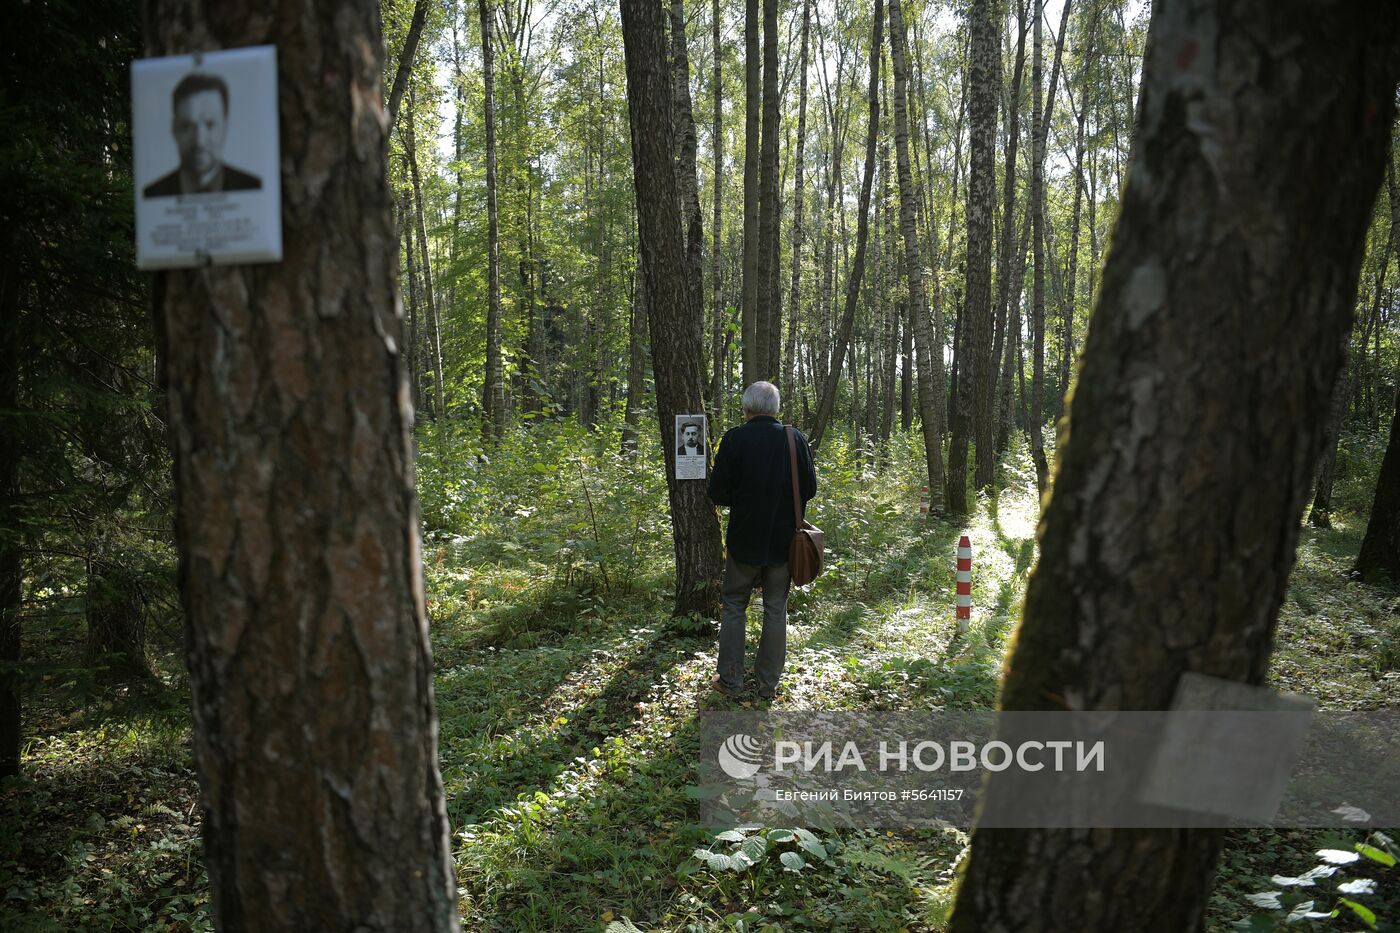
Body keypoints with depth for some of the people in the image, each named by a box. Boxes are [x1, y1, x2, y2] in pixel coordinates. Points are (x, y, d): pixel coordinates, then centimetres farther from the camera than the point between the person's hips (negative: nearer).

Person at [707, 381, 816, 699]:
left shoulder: (734, 439, -13)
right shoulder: (796, 439, -5)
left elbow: (717, 493, -10)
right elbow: (809, 489, 1)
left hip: (744, 540, -2)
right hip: (784, 540, 2)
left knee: (734, 607, 12)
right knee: (776, 610, 11)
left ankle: (730, 680, 15)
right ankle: (769, 683, 18)